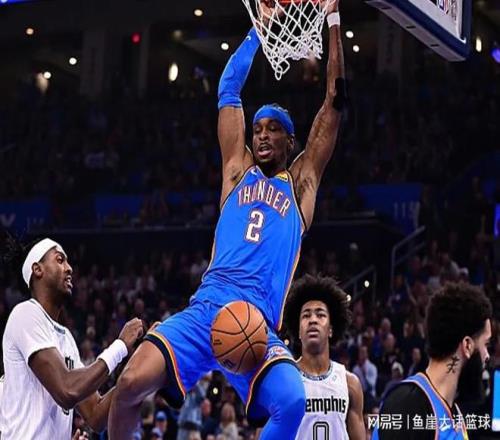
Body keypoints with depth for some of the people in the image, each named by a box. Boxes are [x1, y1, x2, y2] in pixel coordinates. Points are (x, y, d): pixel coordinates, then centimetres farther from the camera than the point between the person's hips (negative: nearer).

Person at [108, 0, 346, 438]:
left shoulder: (301, 182, 19)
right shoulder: (238, 170, 22)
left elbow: (334, 102, 15)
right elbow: (229, 91, 24)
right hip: (205, 308, 1)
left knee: (292, 402, -30)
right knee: (131, 383, -20)